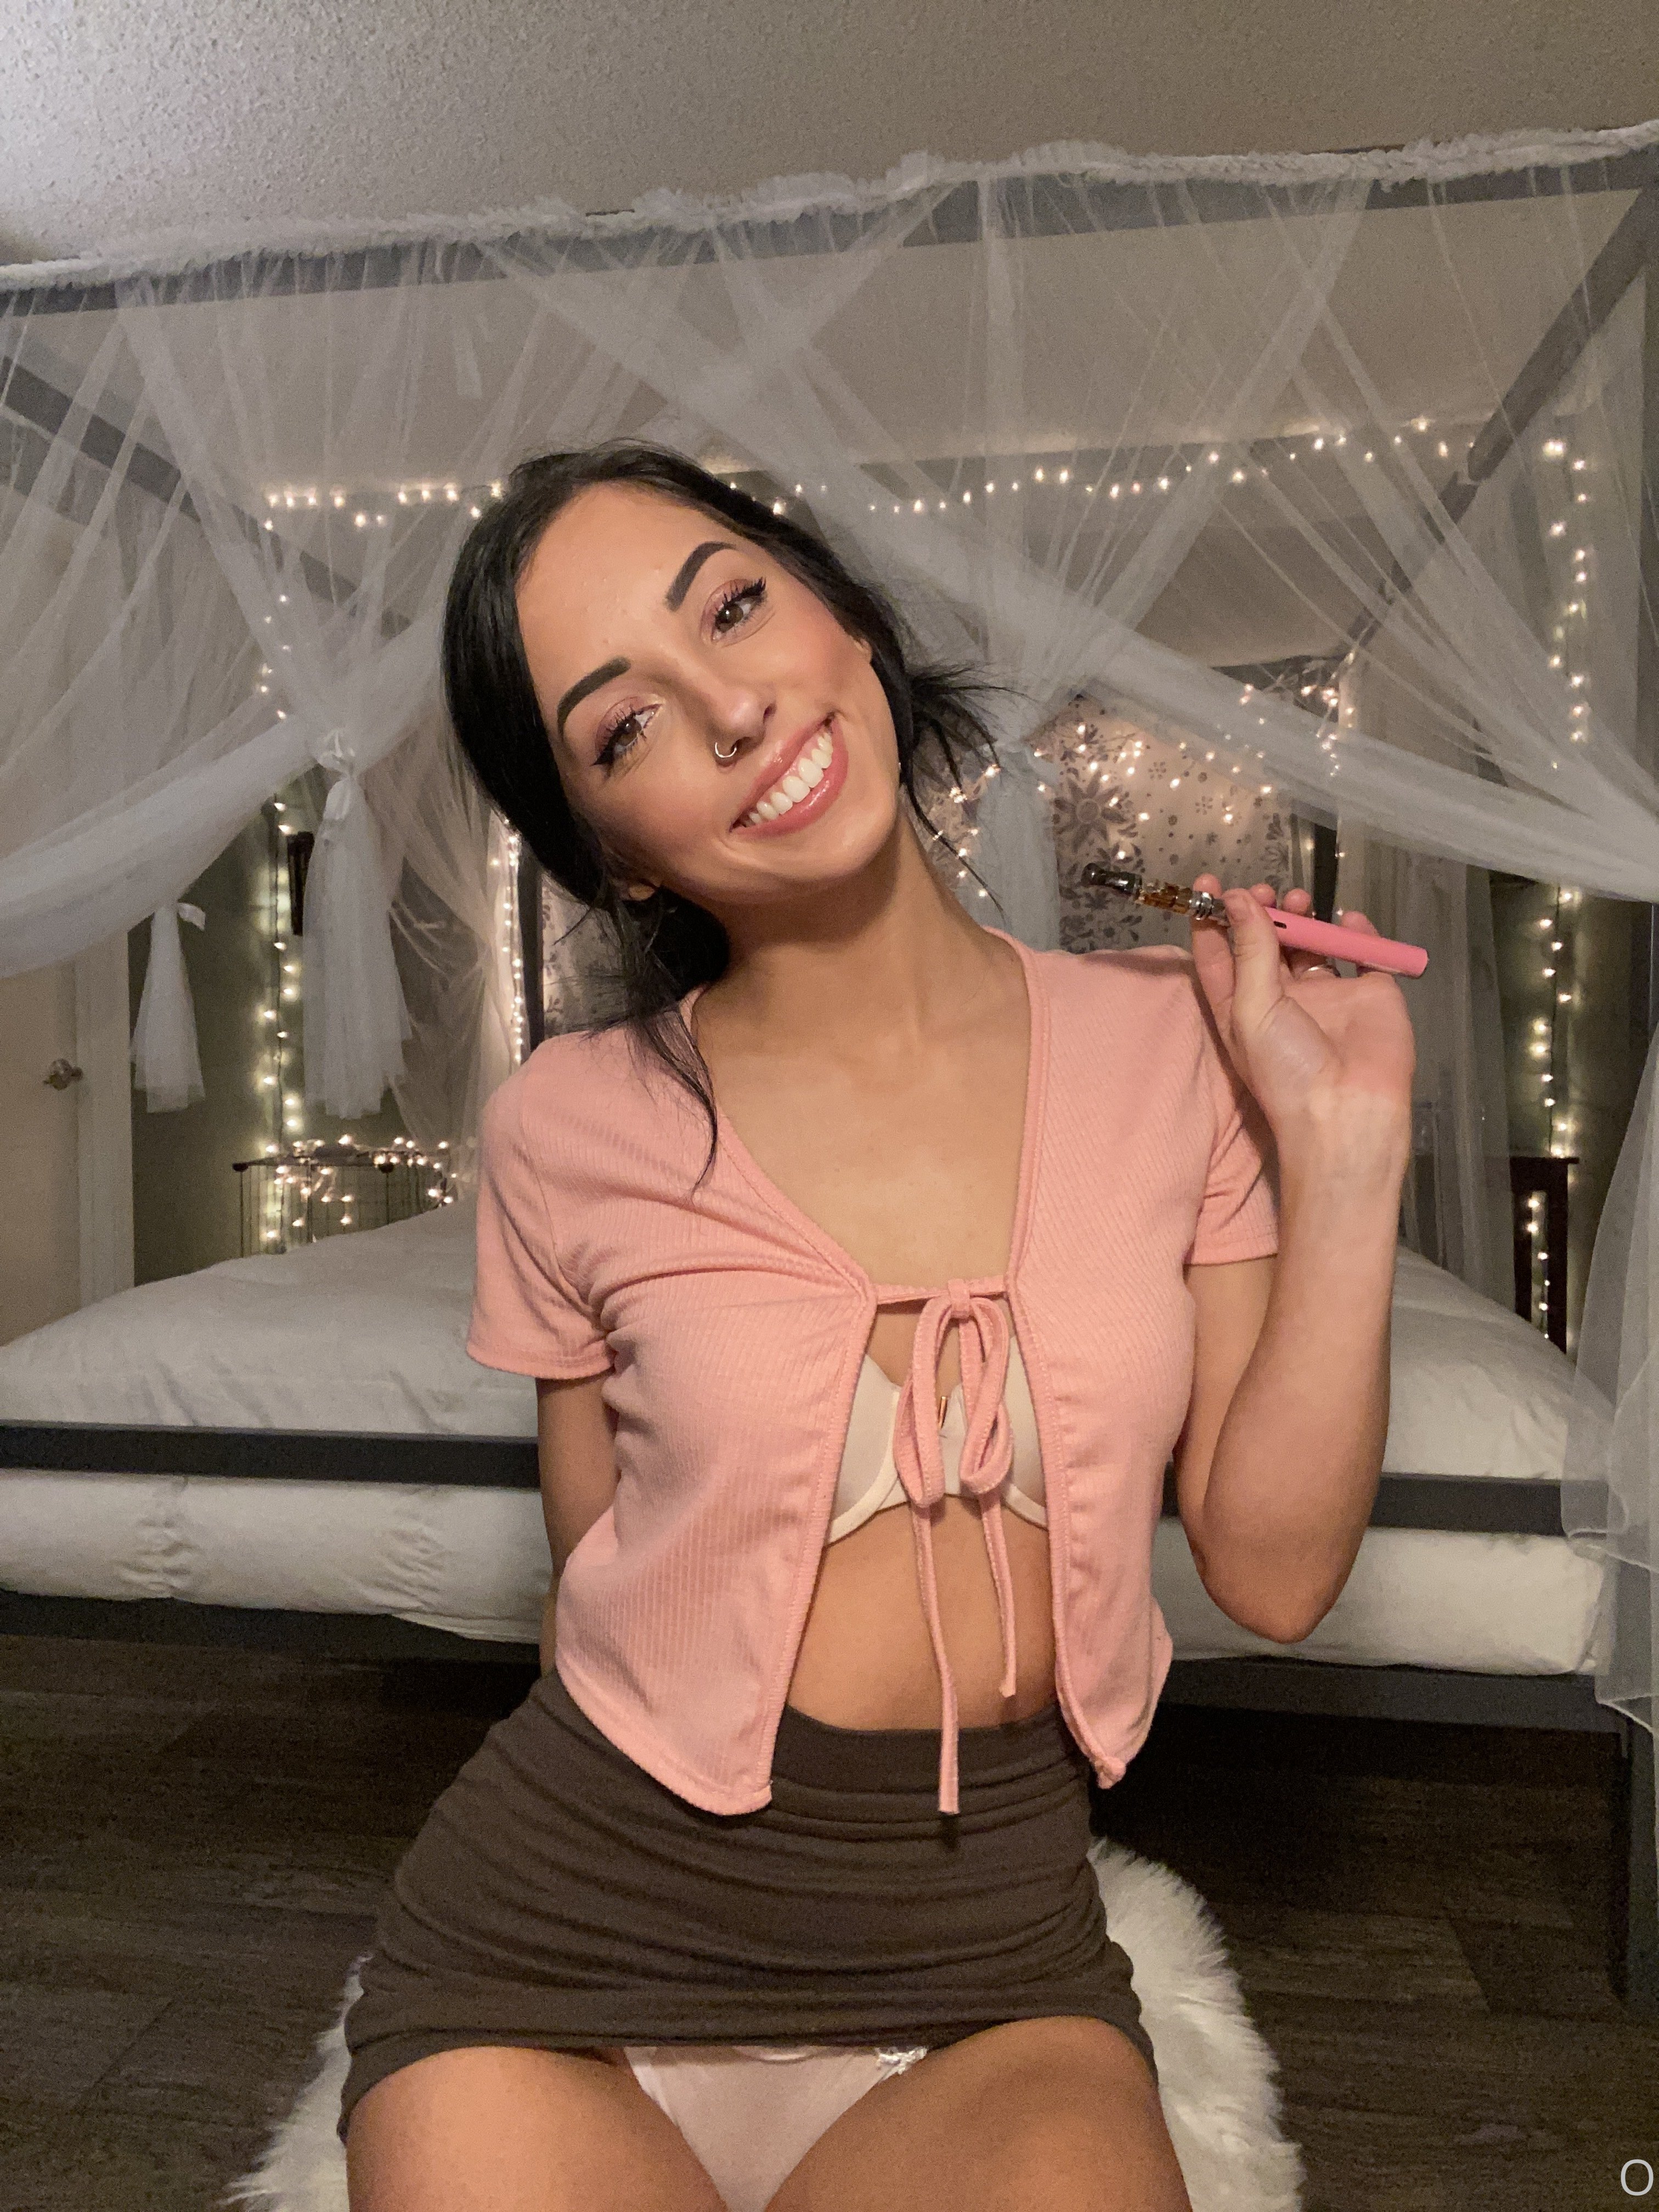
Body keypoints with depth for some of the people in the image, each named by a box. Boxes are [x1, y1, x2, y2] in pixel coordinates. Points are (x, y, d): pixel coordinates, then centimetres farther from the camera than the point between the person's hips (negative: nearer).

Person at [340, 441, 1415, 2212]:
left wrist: (1344, 1147, -12)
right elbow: (604, 1579, 5)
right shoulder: (572, 1130, -9)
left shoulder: (1170, 1046, -6)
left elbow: (1271, 1565, -6)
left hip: (992, 1951, 1)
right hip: (577, 1933, 0)